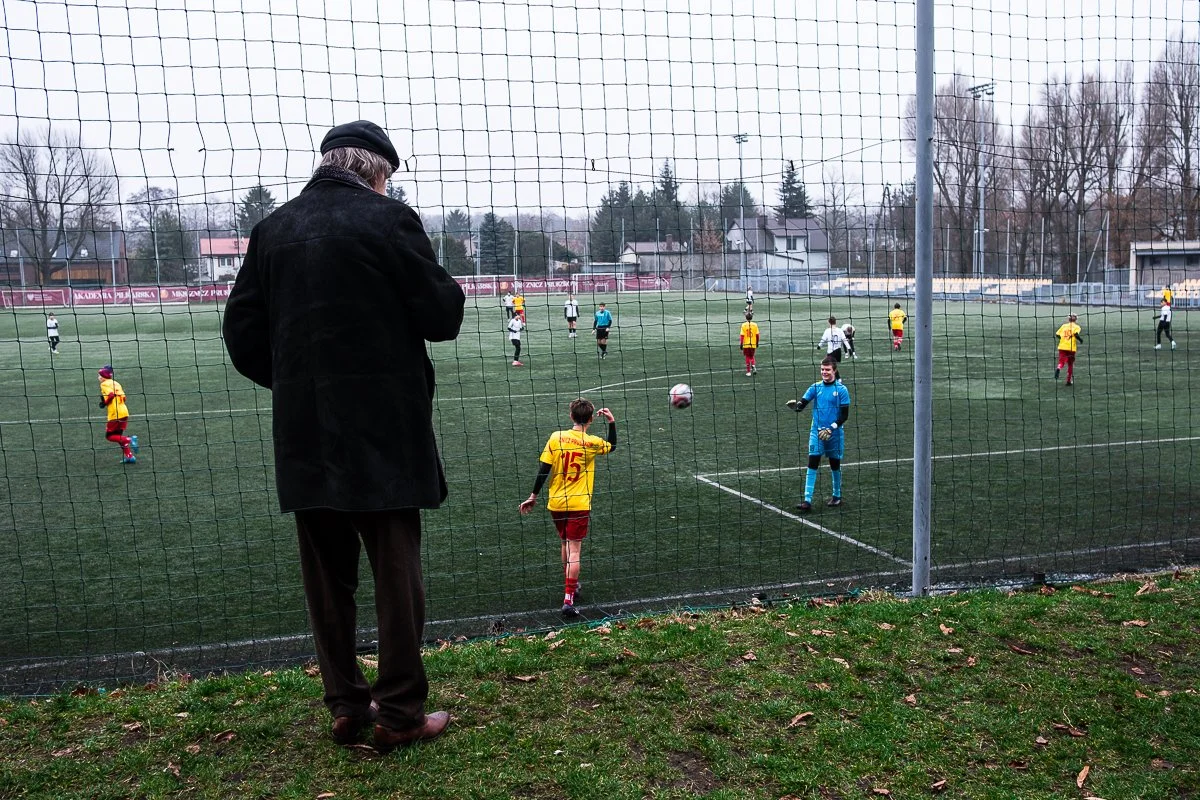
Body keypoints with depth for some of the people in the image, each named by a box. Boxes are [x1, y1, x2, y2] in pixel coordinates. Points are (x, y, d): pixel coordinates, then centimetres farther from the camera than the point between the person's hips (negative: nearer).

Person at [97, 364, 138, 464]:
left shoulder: (105, 384, -4)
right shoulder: (116, 383, 19)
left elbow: (110, 394, -19)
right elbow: (123, 397, 13)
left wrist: (104, 403, -6)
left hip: (115, 414, -8)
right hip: (124, 412, 8)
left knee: (109, 436, 3)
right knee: (118, 435, 17)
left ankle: (129, 439, -16)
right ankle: (130, 456, 10)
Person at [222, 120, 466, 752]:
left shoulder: (273, 228, 8)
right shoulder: (387, 219, -6)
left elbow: (243, 332, 7)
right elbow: (443, 316, -7)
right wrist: (447, 288, 14)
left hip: (304, 434, 5)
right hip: (384, 432, -4)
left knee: (327, 573, 14)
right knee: (396, 569, 5)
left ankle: (345, 706, 23)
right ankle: (400, 712, 13)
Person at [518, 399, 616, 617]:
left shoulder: (556, 437, -4)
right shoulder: (592, 443, -7)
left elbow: (543, 469, -4)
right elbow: (612, 446, 16)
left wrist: (533, 496, 3)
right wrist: (612, 422, 16)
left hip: (556, 503, 3)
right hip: (579, 505, -3)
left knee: (566, 544, 22)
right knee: (574, 551, -3)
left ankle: (570, 585, 39)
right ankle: (568, 599, -12)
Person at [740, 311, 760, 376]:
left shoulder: (744, 325, -6)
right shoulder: (755, 325, -2)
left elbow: (742, 336, -9)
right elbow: (757, 335, 1)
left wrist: (741, 344, -3)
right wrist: (757, 343, 13)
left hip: (746, 344, -2)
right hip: (753, 344, 2)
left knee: (747, 357, 8)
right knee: (751, 356, 19)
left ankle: (748, 372, 9)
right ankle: (753, 366, -7)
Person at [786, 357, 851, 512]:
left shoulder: (841, 389, -5)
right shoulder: (816, 387, 4)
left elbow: (845, 415, -6)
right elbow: (802, 403, -7)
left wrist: (831, 428, -17)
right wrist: (795, 405, -30)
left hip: (835, 433, -2)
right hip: (817, 431, 2)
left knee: (835, 464, 11)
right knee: (812, 464, -6)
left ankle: (837, 496, 30)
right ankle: (807, 500, -9)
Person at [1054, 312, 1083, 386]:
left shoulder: (1063, 326, 12)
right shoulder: (1076, 327, 4)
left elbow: (1057, 334, 5)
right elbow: (1076, 334, -16)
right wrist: (1080, 339, 1)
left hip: (1062, 347, 1)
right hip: (1071, 348, -1)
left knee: (1061, 362, -3)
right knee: (1070, 364, 14)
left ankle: (1058, 368, -40)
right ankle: (1069, 381, 18)